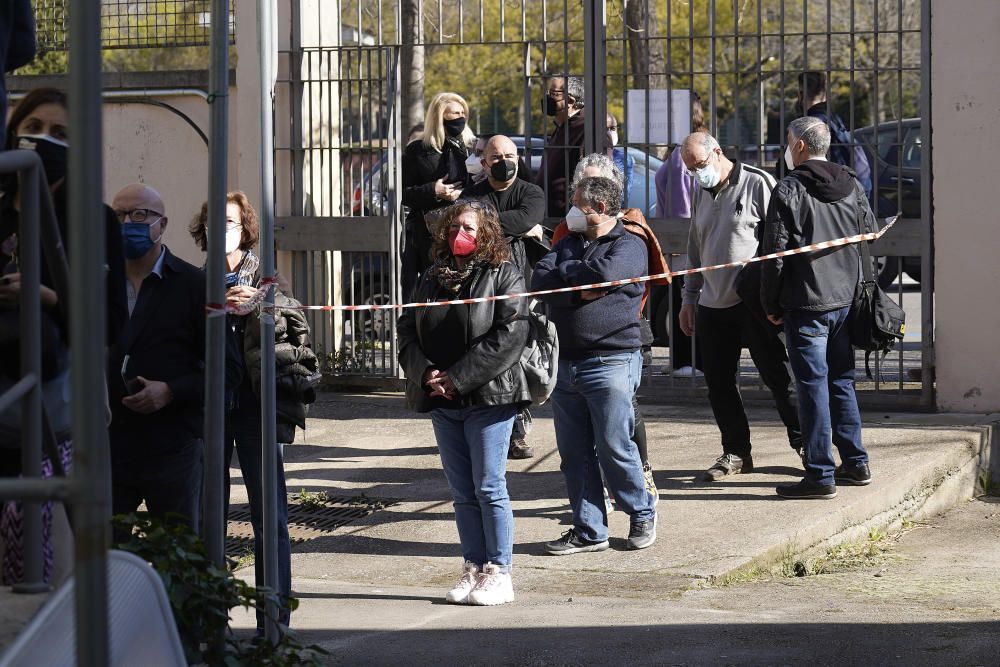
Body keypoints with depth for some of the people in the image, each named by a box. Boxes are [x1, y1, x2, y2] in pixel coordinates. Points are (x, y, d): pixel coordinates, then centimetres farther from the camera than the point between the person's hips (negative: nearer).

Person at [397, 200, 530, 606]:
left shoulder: (503, 276, -3)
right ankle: (474, 569, 13)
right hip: (442, 402, 6)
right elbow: (408, 328, 13)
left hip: (488, 397, -6)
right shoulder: (432, 278, 14)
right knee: (462, 492, 8)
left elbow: (509, 334, -14)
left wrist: (458, 378, -16)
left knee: (489, 488, -5)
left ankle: (498, 573, 1)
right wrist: (425, 374, -6)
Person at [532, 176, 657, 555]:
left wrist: (564, 273, -4)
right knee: (574, 453, 6)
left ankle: (642, 513, 16)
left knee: (614, 447, -5)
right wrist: (579, 289, -13)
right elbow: (540, 281, 2)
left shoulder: (629, 245, 0)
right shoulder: (568, 244, 18)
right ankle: (588, 531, 14)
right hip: (565, 363, 6)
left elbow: (605, 274, -20)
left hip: (611, 362, -6)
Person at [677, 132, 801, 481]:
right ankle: (736, 452, 18)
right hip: (713, 305, 7)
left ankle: (805, 444, 8)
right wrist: (689, 298, 20)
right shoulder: (701, 193, 15)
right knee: (719, 384, 7)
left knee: (777, 377, -3)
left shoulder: (758, 184, -7)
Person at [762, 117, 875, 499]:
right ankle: (855, 464, 22)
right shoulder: (852, 187, 10)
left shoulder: (789, 190, -9)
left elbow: (775, 253, -10)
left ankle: (820, 475, -4)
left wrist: (771, 305, 0)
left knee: (813, 386, -4)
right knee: (842, 381, 17)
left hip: (805, 304, -7)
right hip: (845, 302, 7)